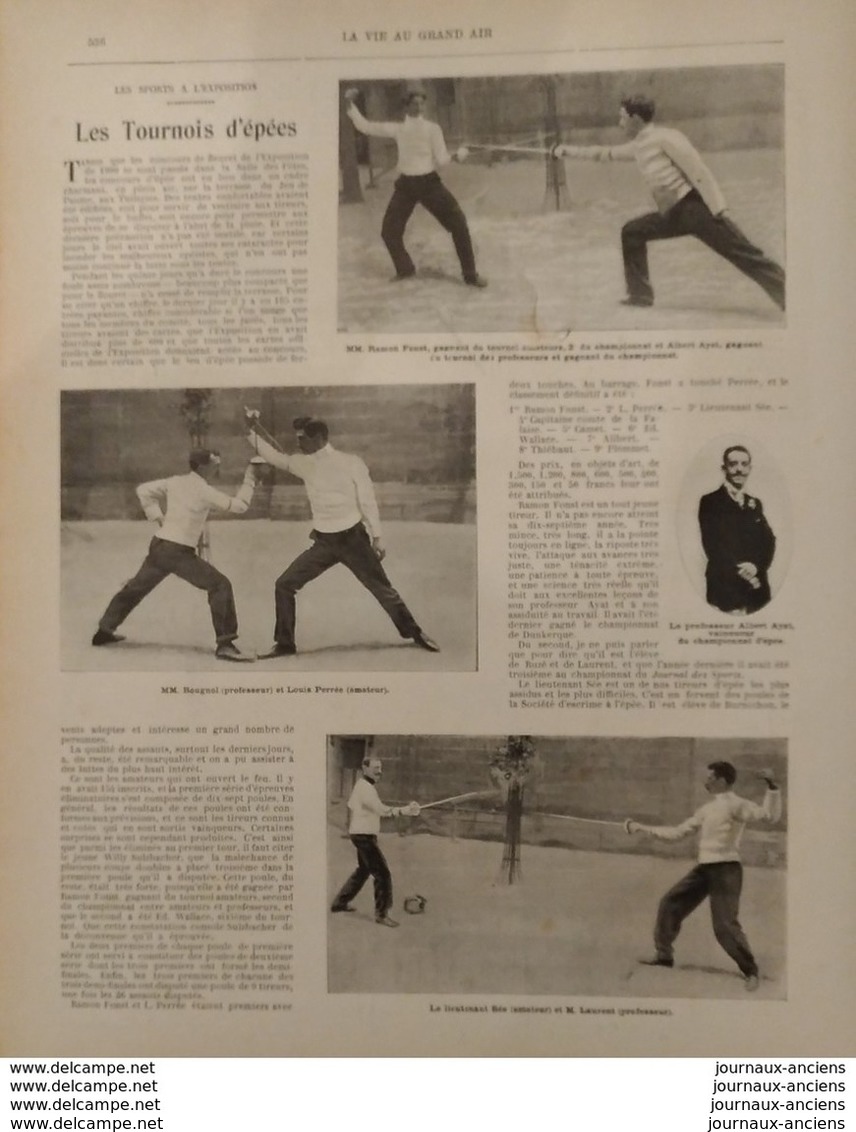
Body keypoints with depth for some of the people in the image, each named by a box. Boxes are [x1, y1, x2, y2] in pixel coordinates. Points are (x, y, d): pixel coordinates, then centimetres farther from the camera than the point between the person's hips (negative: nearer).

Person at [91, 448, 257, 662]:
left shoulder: (175, 482, 8)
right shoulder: (203, 491, -11)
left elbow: (143, 490, 15)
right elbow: (238, 506, -13)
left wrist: (158, 517, 15)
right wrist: (248, 480, -2)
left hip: (159, 546, 8)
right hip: (178, 552, -8)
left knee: (135, 588, 24)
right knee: (220, 585, -9)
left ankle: (104, 630, 38)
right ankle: (224, 645, -16)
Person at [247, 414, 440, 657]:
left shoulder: (351, 464, -10)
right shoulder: (305, 464, 3)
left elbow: (368, 502, -6)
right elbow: (274, 456, 5)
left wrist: (377, 537, -6)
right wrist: (252, 430, -8)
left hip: (352, 539, -4)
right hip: (323, 543, 4)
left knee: (383, 589, 4)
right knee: (284, 585, -2)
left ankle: (416, 634, 21)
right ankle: (285, 644, 8)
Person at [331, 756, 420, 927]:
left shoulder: (361, 785, 12)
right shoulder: (365, 788, -21)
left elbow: (351, 805, 23)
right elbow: (381, 810, -32)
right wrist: (404, 810, -39)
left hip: (362, 834, 11)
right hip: (364, 835, -11)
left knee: (363, 870, 24)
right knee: (382, 874, -11)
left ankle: (340, 902, 35)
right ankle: (381, 914, -5)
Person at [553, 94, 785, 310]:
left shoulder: (665, 138, -8)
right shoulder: (639, 147, 17)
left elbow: (699, 172, -14)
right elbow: (606, 153, 34)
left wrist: (719, 210, -21)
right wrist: (570, 150, 36)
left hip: (695, 208, -9)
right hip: (673, 214, 9)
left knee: (743, 254, -16)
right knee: (632, 232, 13)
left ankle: (787, 297, -22)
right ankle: (640, 294, 17)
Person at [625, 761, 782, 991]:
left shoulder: (735, 804, -9)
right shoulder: (706, 809, 15)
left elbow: (770, 815, -23)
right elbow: (677, 832, 21)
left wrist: (771, 786, -36)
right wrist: (643, 828, 21)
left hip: (725, 869, -8)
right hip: (704, 868, 8)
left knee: (725, 925, -15)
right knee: (670, 904, 11)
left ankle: (750, 971, 4)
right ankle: (664, 955, 26)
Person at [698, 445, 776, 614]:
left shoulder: (755, 504, 18)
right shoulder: (710, 502, 0)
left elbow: (769, 541, 8)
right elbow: (712, 544, -8)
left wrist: (756, 566, -11)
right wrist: (739, 572, -16)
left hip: (758, 588, 5)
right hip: (725, 588, -5)